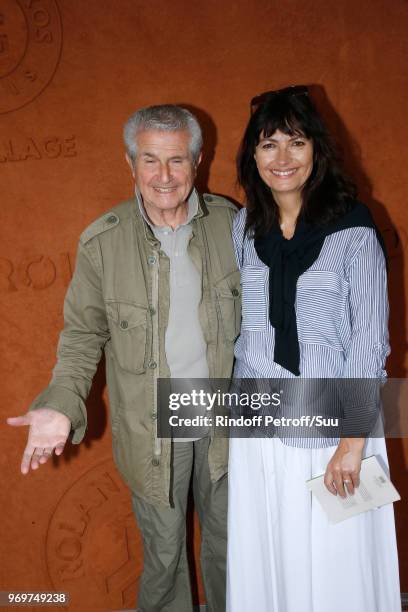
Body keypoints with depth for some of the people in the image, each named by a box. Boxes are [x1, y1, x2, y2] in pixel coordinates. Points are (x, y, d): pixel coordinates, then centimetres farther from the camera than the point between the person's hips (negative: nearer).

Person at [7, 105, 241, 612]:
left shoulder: (228, 223, -7)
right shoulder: (102, 242, -13)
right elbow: (82, 334, -4)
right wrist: (61, 405, -17)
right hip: (153, 429, -2)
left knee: (225, 537, 23)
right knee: (164, 549, 17)